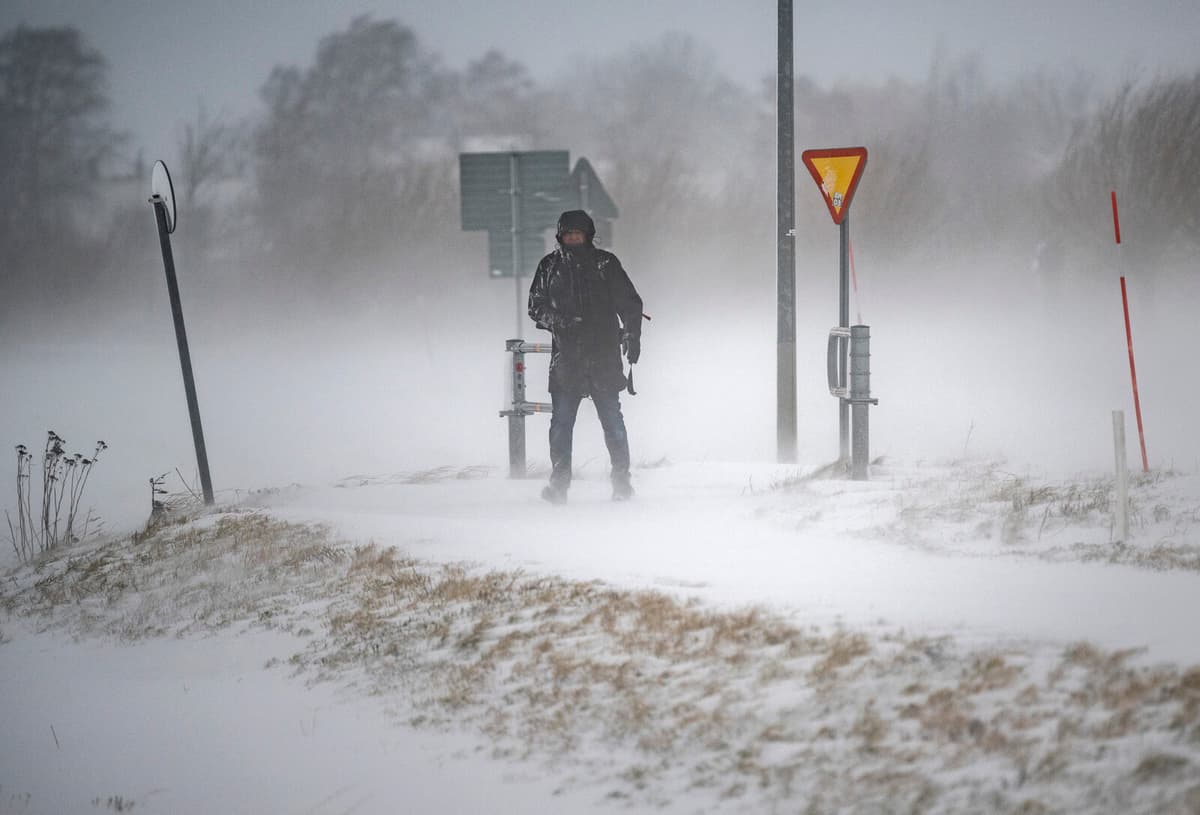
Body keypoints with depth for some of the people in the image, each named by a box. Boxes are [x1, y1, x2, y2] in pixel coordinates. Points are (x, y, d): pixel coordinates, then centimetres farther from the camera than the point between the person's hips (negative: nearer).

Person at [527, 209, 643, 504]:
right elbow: (536, 306, 12)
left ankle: (622, 482, 6)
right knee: (561, 421, -4)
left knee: (612, 420, -1)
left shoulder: (605, 263, 6)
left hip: (604, 354, -1)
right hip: (566, 354, 1)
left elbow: (630, 303, 10)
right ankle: (559, 483, 1)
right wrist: (556, 321, -8)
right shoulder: (550, 266, 9)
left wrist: (632, 336, -2)